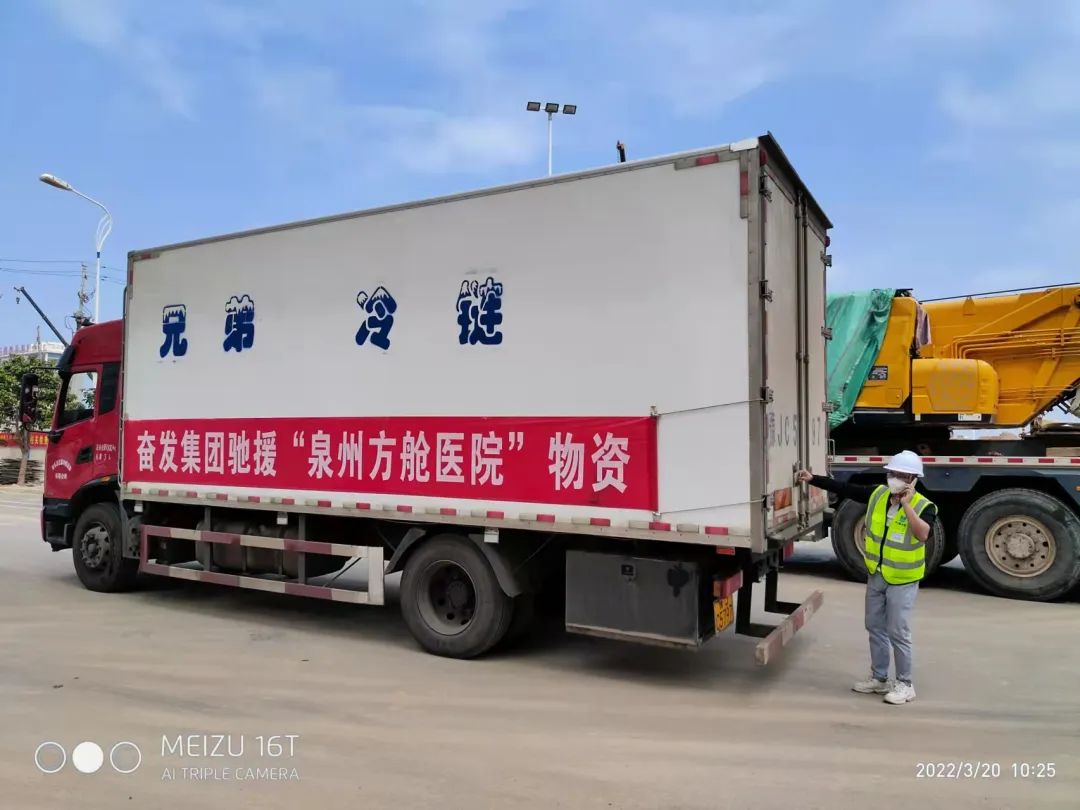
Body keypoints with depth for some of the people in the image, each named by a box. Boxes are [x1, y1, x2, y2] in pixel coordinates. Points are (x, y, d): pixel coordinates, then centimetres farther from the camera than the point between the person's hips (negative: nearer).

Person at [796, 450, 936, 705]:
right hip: (876, 576, 6)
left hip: (903, 580, -6)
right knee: (875, 628, 15)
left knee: (898, 633, -1)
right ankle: (879, 679, 29)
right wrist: (812, 479, -3)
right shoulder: (877, 494, -2)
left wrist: (907, 504, -31)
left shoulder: (924, 506, -16)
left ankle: (905, 685, 15)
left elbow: (922, 534, -34)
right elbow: (844, 489, 1)